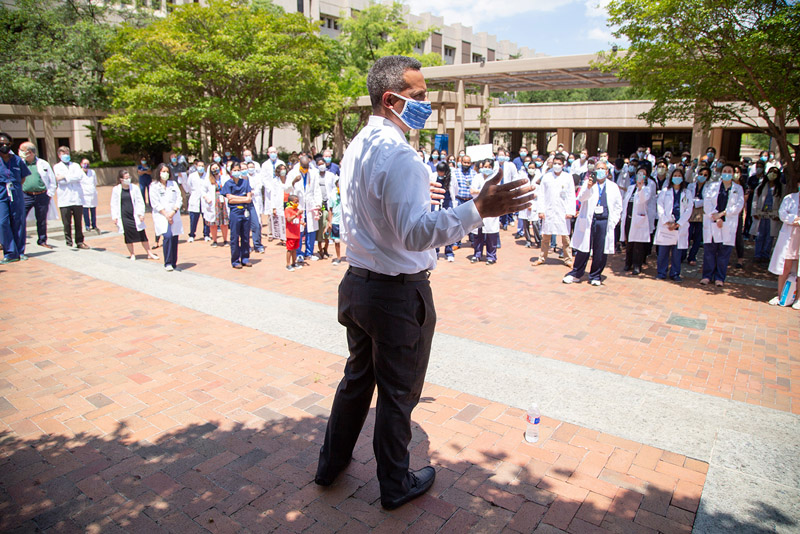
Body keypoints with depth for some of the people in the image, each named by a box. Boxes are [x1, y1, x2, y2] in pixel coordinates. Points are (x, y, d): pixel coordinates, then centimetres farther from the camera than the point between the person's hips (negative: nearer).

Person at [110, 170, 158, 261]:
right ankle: (132, 255, 21)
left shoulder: (135, 188, 0)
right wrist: (114, 217, -1)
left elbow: (140, 202, 2)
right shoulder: (116, 190, -1)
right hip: (124, 217, 0)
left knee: (142, 235, 2)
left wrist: (141, 214, -6)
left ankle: (149, 253, 13)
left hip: (135, 215, 0)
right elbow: (114, 204, 4)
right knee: (128, 236, 7)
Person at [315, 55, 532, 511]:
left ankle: (332, 462, 42)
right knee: (398, 392, 10)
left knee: (357, 377, 24)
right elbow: (416, 234, -33)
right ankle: (396, 485, 31)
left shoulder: (357, 148, 7)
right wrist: (479, 210, -39)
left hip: (358, 283, 9)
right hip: (399, 294, -8)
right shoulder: (398, 156, -22)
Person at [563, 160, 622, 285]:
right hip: (588, 221, -2)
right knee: (583, 249, 1)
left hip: (604, 222, 2)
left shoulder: (613, 187, 13)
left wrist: (612, 221, 5)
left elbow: (618, 207, 16)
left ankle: (595, 276, 16)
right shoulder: (588, 183, 6)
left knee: (600, 251, 3)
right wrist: (588, 187, -28)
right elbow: (581, 198, -11)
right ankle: (576, 274, 13)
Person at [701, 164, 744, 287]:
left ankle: (719, 278, 6)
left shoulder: (738, 189, 13)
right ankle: (707, 276, 6)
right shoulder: (712, 186, 11)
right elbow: (707, 203, 0)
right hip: (711, 223, 0)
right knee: (709, 250, -2)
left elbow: (739, 205, 0)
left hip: (728, 225, 0)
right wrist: (715, 217, -12)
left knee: (724, 252, -1)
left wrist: (722, 213, -12)